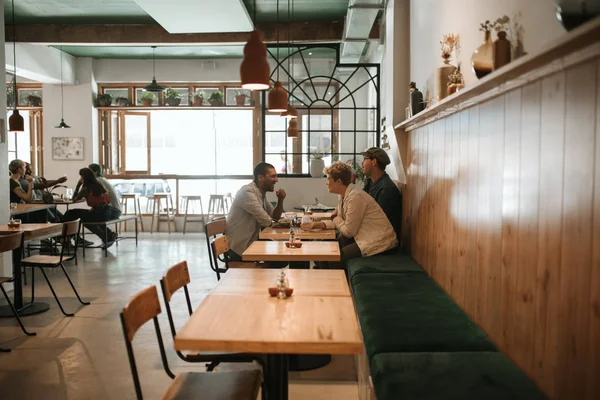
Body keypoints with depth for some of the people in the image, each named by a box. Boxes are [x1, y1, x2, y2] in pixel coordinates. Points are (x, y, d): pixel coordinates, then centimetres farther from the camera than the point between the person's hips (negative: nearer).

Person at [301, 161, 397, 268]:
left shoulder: (355, 197, -23)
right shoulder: (342, 195, 6)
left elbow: (349, 231, -19)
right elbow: (339, 221, 8)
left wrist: (337, 220, -2)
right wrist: (316, 225, -4)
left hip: (377, 241, -9)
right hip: (361, 235, 9)